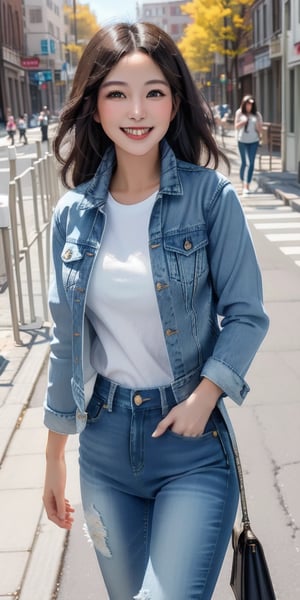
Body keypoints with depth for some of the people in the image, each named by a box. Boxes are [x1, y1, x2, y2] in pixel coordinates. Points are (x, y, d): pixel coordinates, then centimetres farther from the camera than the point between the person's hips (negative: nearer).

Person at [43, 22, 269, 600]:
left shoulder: (211, 197, -10)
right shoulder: (73, 213, 0)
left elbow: (246, 313, -5)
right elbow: (66, 339, 6)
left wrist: (204, 396, -20)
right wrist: (54, 456, 10)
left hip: (194, 444, -3)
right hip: (105, 441, 4)